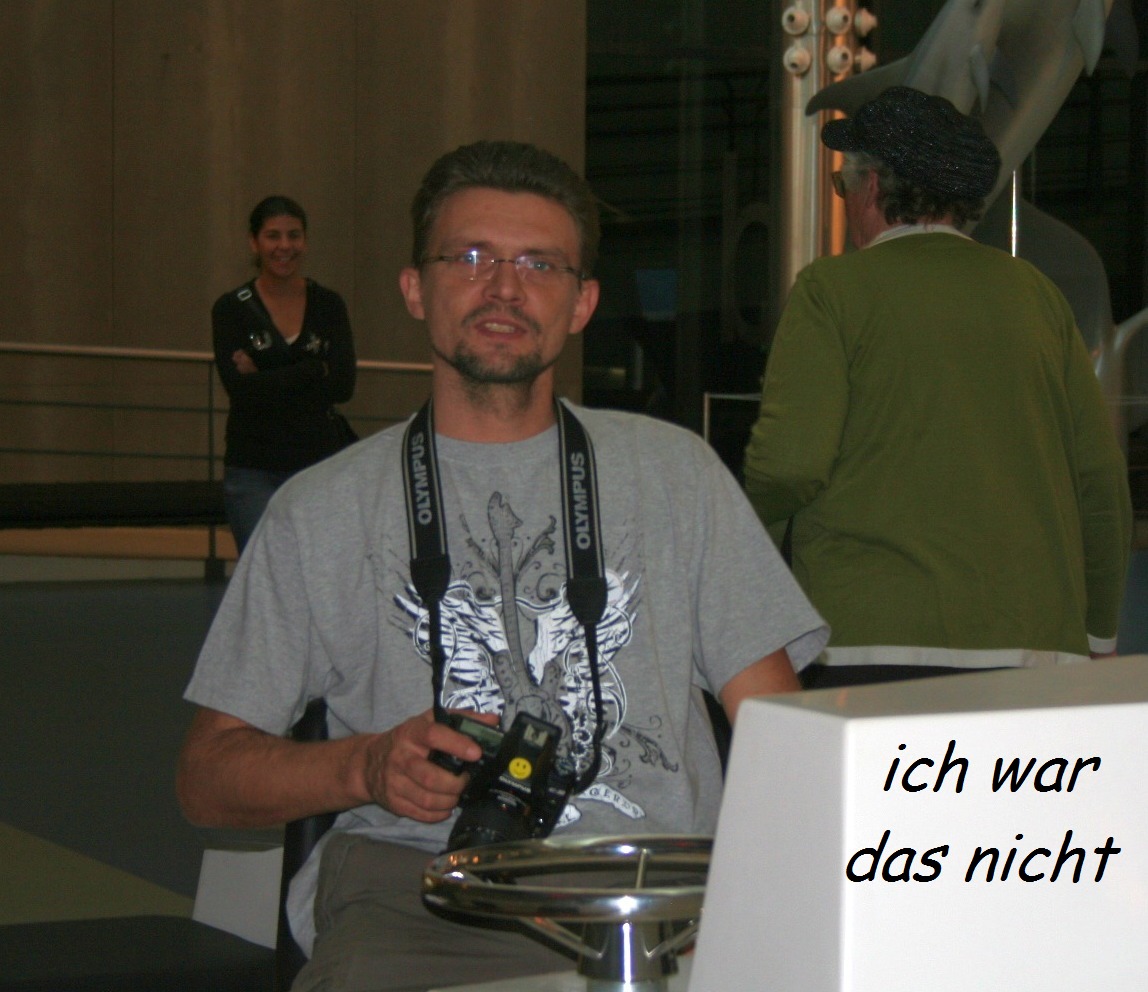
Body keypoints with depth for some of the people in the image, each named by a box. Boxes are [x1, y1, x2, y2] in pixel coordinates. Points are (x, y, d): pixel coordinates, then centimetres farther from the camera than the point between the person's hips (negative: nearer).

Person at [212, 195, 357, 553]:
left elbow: (343, 385, -7)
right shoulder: (231, 308, -1)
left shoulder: (329, 305, 5)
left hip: (319, 461, 2)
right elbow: (240, 387, -14)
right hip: (253, 470, -2)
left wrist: (267, 382, -11)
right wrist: (315, 369, -13)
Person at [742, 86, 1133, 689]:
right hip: (1038, 645, 4)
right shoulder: (1033, 292, 13)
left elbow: (790, 461, -11)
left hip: (872, 645, -4)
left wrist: (761, 528, 13)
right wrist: (1098, 635, 22)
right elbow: (1101, 475, 12)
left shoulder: (831, 289, 0)